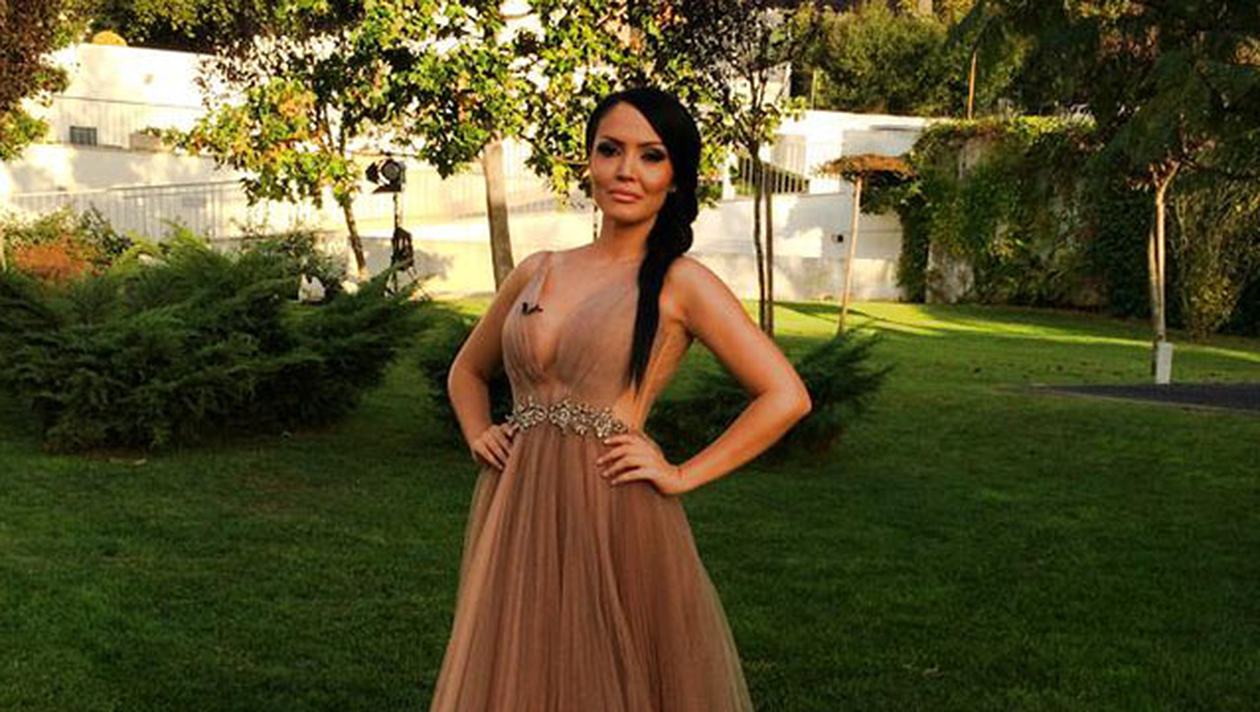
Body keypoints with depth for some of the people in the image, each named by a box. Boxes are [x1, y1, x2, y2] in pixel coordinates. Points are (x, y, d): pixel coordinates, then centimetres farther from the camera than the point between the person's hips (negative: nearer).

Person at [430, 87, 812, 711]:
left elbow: (785, 395, -7)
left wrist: (682, 475, -8)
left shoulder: (680, 284, -3)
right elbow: (467, 370, 25)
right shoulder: (537, 273, 10)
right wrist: (478, 437, 7)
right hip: (515, 514, 4)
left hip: (614, 516, -4)